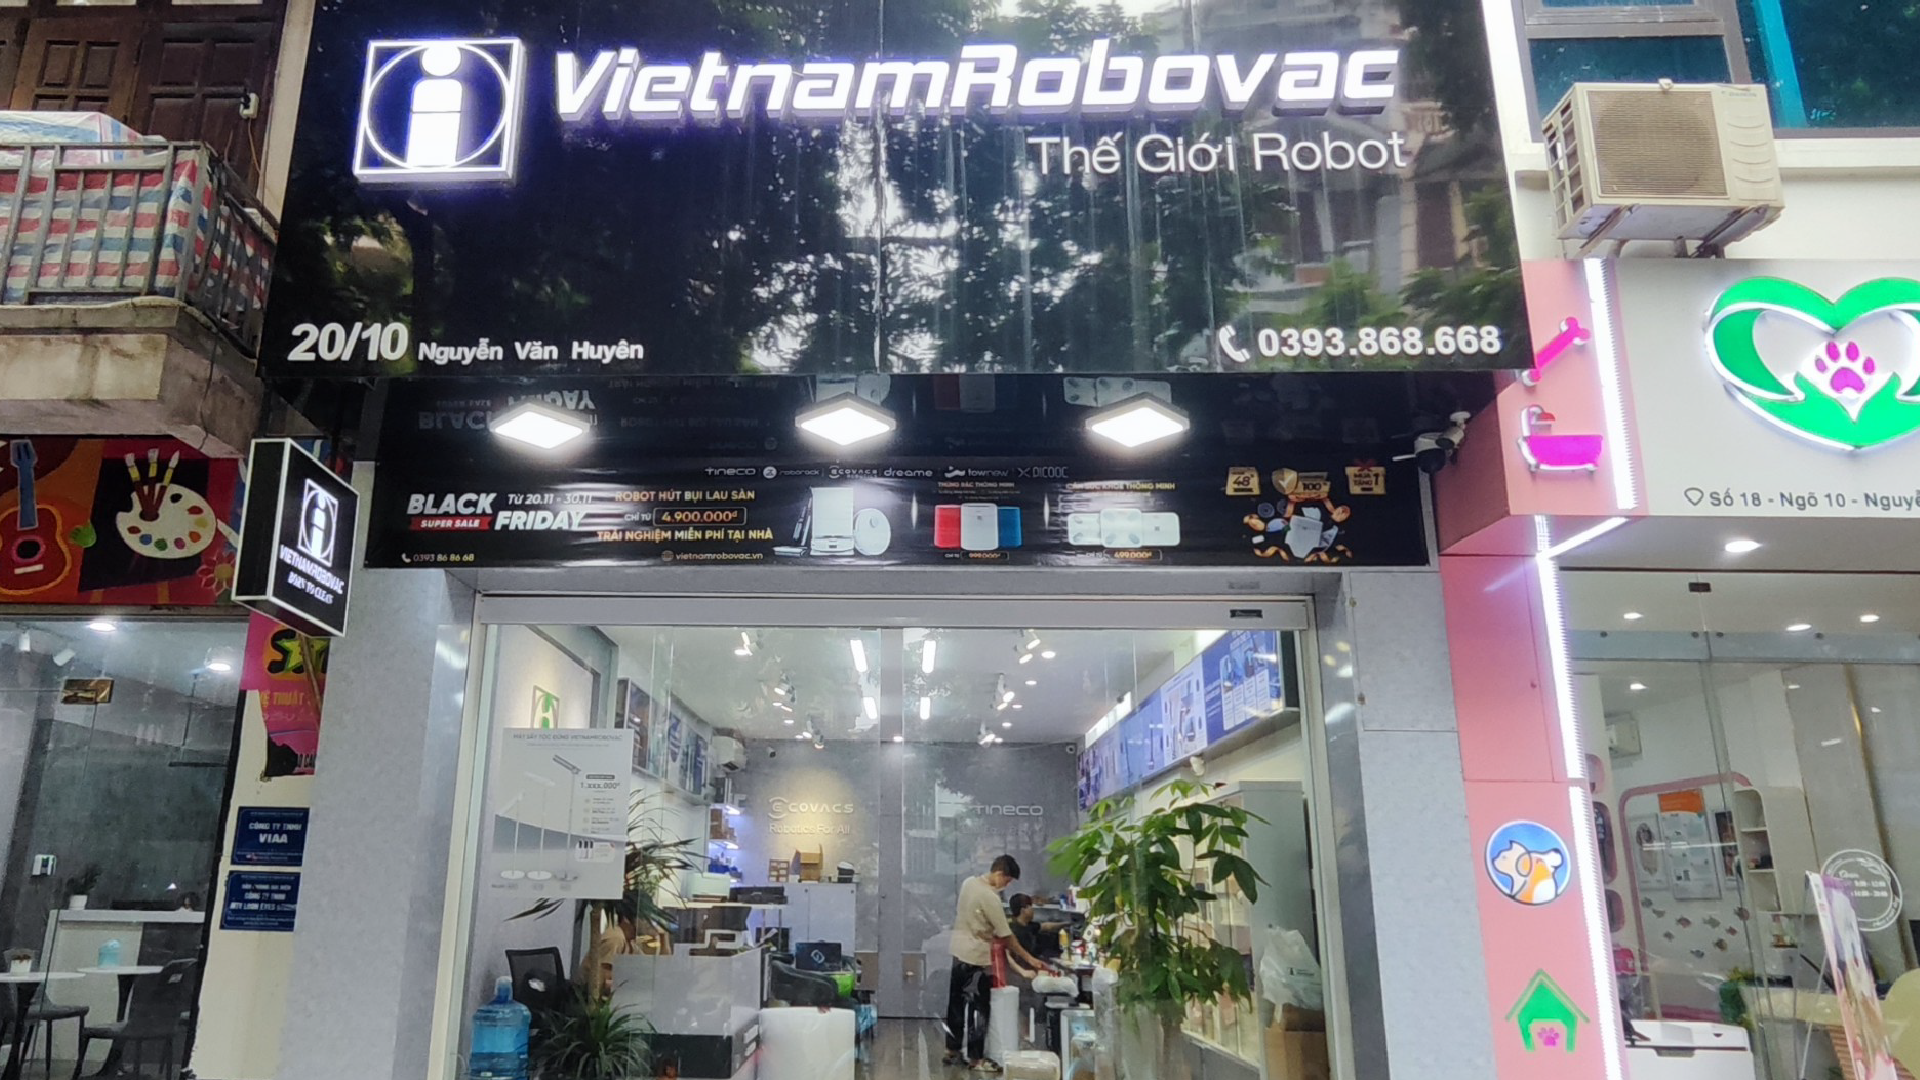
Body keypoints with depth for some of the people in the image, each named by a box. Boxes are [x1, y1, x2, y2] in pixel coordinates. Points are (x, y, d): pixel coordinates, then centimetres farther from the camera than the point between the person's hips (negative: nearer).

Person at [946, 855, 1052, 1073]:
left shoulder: (968, 883, 3)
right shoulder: (990, 897, -22)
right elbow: (1006, 936, -17)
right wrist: (1030, 959, -9)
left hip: (958, 952, 9)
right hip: (976, 958, -9)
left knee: (956, 1003, 15)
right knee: (978, 1008, 1)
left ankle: (952, 1050, 24)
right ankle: (976, 1059, 7)